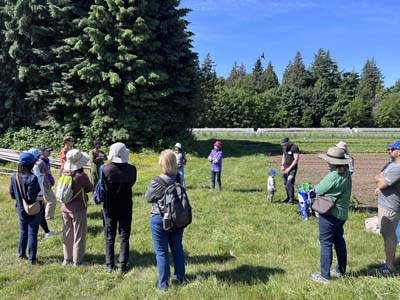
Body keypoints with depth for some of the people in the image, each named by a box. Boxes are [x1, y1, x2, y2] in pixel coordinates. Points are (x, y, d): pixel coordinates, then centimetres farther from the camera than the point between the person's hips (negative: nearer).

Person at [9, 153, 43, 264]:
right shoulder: (32, 178, -26)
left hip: (21, 209, 6)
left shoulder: (14, 177, -6)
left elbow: (12, 194, 4)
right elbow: (31, 199, -27)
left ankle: (21, 254, 36)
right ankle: (32, 258, 16)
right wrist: (41, 198, -10)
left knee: (23, 232, 23)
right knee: (32, 234, 7)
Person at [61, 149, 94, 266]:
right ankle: (77, 260, 16)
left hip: (65, 208, 6)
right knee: (79, 235, 8)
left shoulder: (64, 173, -4)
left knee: (67, 234, 18)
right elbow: (90, 188, -7)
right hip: (78, 209, -6)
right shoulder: (81, 176, -22)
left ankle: (67, 258, 30)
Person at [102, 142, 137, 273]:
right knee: (124, 237, 11)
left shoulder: (105, 169, -15)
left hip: (109, 207, 0)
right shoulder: (131, 169, -13)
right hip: (125, 207, 0)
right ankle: (122, 265, 14)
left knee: (109, 237, 13)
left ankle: (109, 265, 19)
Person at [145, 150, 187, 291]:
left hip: (160, 219, -4)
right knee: (177, 248, 19)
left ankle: (163, 283, 19)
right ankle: (180, 277, 34)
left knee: (161, 252, 8)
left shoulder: (156, 182, -21)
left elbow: (148, 198, -6)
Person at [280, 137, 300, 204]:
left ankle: (291, 199, -10)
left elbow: (296, 159, -16)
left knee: (290, 183, -14)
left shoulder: (294, 148, -13)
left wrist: (289, 168, -17)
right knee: (286, 183, 7)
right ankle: (288, 197, 18)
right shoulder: (285, 148, 12)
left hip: (292, 168, -7)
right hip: (285, 168, 7)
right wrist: (282, 165, 5)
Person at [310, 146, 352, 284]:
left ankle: (324, 275, 10)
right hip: (342, 213, 9)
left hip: (330, 214, -9)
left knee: (326, 243, 1)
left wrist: (316, 186, 5)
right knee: (339, 240, 21)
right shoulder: (347, 173, 2)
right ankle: (341, 270, 34)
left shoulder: (333, 176, -25)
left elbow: (318, 190, -15)